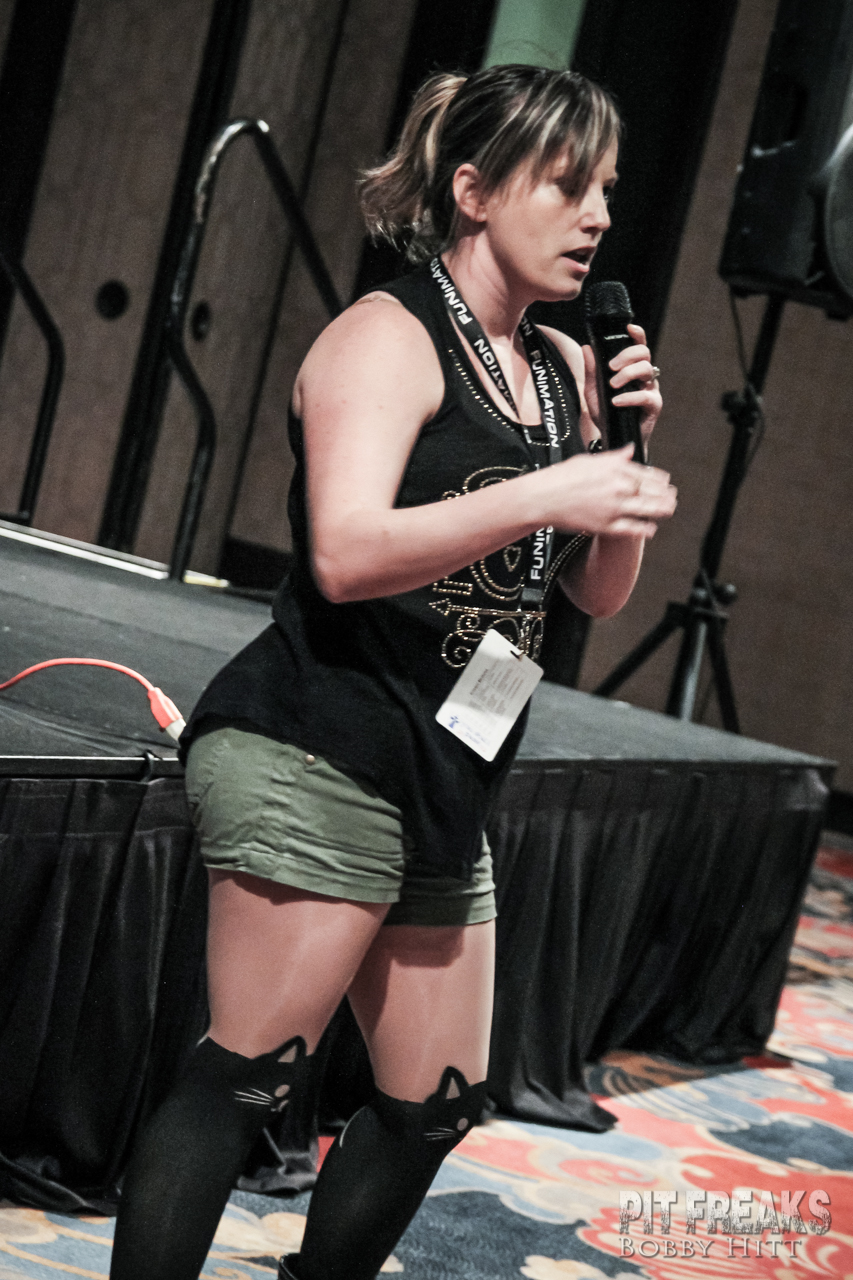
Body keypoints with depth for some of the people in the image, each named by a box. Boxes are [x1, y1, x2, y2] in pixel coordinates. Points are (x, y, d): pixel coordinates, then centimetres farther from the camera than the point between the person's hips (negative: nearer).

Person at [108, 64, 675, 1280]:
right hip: (319, 763, -8)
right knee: (244, 1077, -8)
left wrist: (627, 450, 0)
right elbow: (347, 553, -24)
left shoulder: (562, 370, 14)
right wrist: (546, 494, -29)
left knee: (438, 1104, 13)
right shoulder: (388, 336, -9)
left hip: (443, 789, 9)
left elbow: (600, 592, 16)